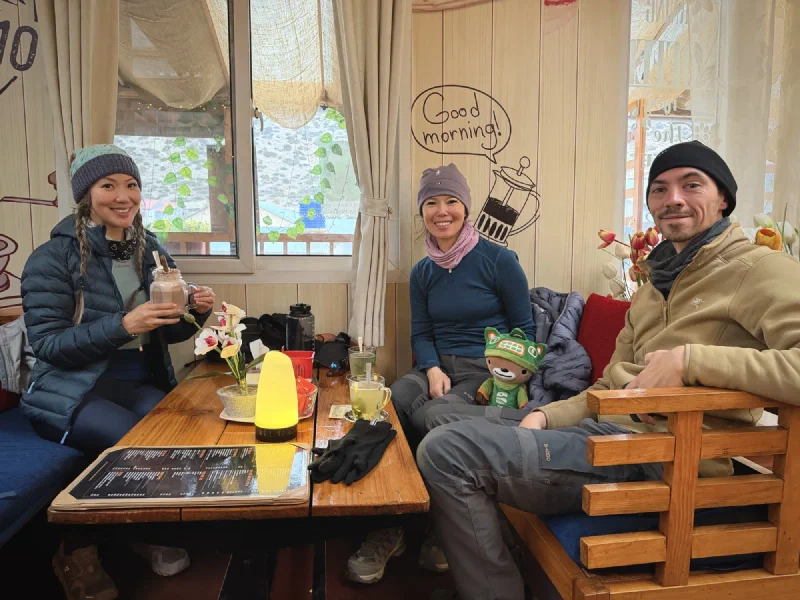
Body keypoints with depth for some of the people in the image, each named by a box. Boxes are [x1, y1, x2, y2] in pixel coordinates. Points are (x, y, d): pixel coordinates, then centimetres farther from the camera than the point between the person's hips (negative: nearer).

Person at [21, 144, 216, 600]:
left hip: (140, 382, 5)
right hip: (72, 391, -4)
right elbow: (46, 344, -13)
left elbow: (166, 333, 12)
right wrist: (123, 326, -26)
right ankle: (78, 552, 0)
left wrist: (196, 313, -10)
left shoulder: (151, 250, 8)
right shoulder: (54, 257, -8)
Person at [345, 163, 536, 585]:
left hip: (488, 373, -4)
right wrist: (433, 370, -9)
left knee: (433, 416, -34)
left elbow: (524, 329, 1)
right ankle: (386, 526, -13)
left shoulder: (499, 260, -3)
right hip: (438, 369, 4)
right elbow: (420, 334, 12)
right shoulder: (421, 272, 13)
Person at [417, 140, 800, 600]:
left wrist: (689, 358, -27)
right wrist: (544, 416, 0)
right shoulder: (653, 289, 21)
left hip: (663, 459, -9)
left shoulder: (760, 270, -6)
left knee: (447, 452, -20)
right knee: (445, 425, 12)